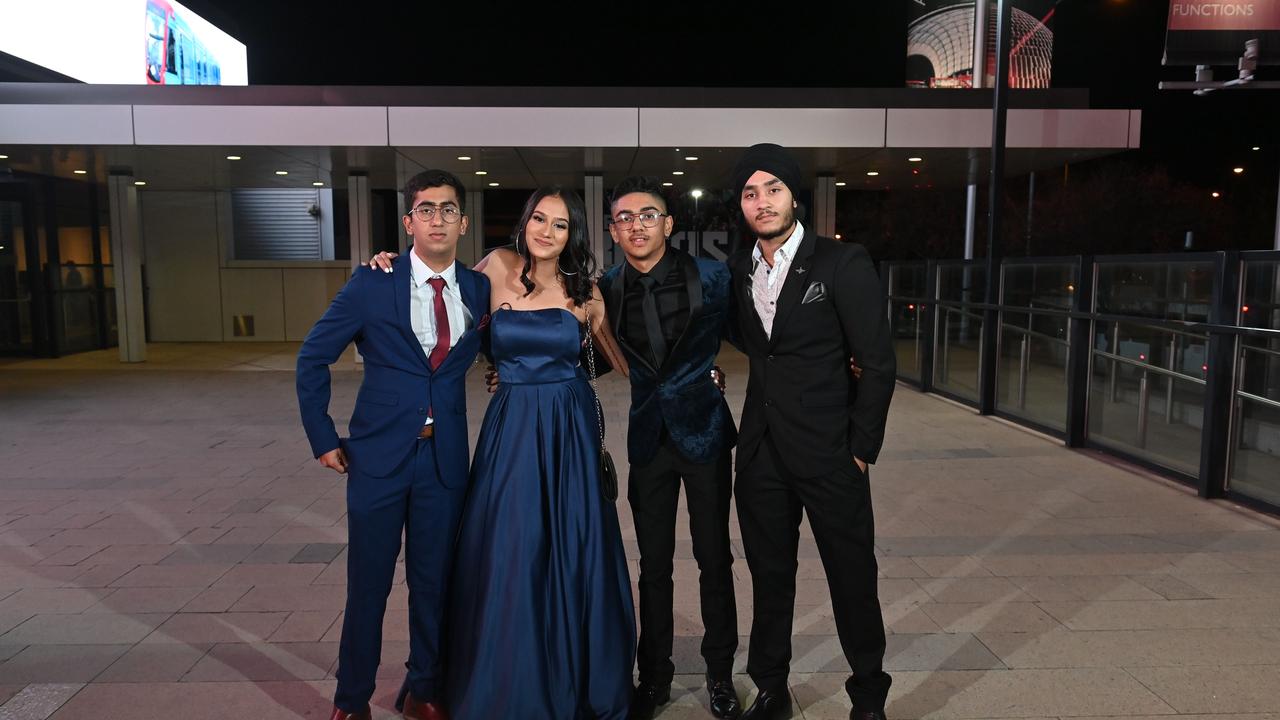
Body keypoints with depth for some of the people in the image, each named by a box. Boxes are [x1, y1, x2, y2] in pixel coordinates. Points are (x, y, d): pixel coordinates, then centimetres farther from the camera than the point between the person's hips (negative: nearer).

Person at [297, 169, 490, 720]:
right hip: (379, 454, -2)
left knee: (433, 582, 12)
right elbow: (312, 358, 1)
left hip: (446, 458, 2)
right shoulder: (372, 284, -5)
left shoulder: (479, 289, 2)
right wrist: (323, 439, 0)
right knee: (368, 584, 9)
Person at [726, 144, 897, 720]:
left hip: (828, 453, -4)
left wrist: (862, 450, -8)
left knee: (852, 579, 7)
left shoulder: (843, 263, -7)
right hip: (760, 454, 4)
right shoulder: (737, 270, 7)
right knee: (769, 576, 14)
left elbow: (878, 364, -7)